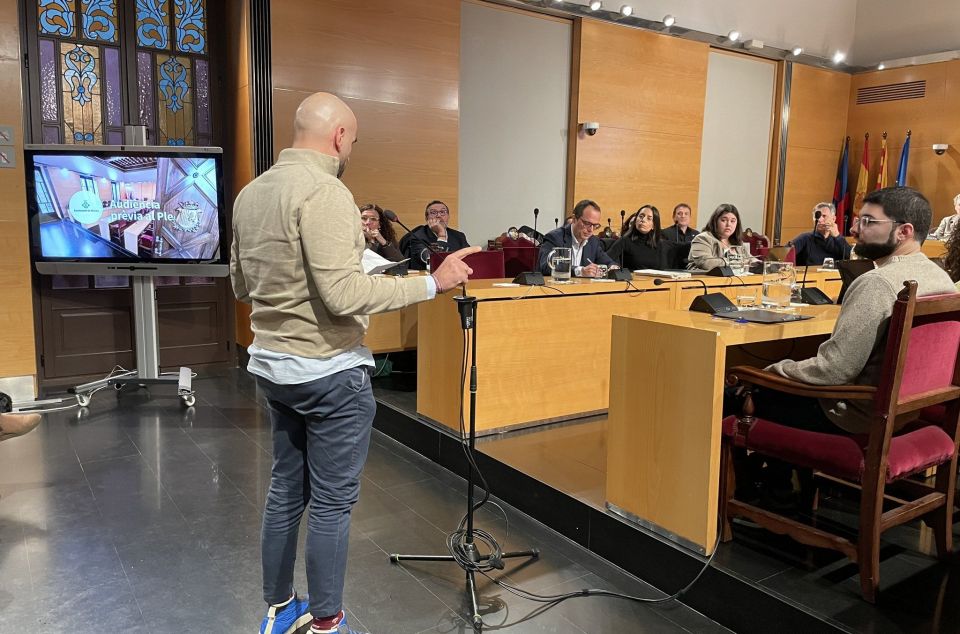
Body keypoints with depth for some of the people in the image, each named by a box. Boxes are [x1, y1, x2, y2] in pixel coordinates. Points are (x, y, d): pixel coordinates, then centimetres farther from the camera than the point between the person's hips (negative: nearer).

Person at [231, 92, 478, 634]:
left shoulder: (251, 192, 9)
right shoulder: (323, 191, -18)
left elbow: (241, 285, 16)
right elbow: (344, 294, -25)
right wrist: (432, 282, -20)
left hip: (272, 363, 9)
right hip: (329, 370, -9)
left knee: (286, 489, 19)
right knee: (333, 502, 5)